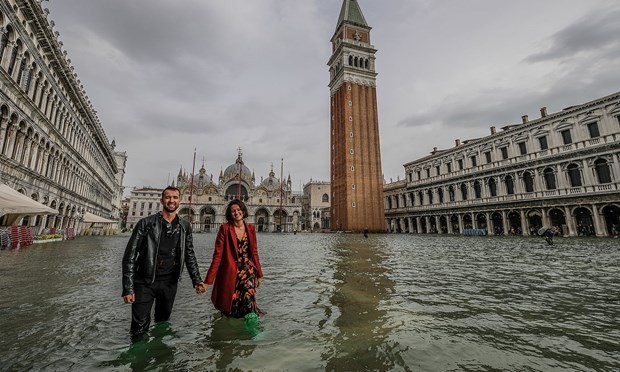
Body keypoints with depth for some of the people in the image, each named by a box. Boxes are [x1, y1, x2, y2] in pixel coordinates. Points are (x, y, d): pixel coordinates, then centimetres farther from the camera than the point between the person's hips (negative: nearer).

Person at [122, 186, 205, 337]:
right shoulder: (146, 223, -8)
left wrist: (197, 280, 0)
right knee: (140, 327, 1)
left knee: (163, 322, 17)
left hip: (170, 283, 3)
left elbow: (189, 255, 7)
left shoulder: (185, 226, 1)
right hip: (145, 282, -3)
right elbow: (130, 256, -7)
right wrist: (128, 288, -12)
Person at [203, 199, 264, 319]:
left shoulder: (251, 228, 5)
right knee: (230, 308, 7)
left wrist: (259, 274, 12)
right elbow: (217, 255, -8)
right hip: (230, 273, -2)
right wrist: (208, 280, -12)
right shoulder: (225, 228, -7)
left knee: (248, 299, -13)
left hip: (248, 271, 2)